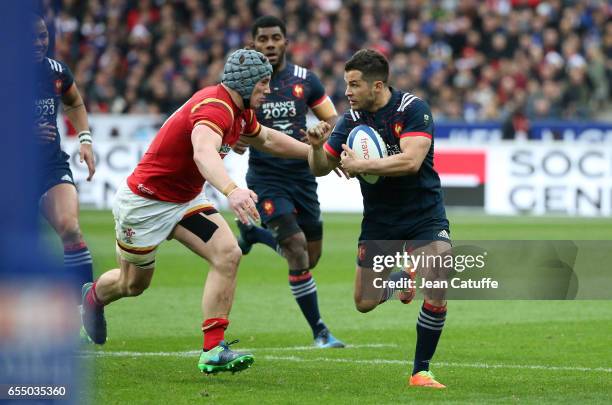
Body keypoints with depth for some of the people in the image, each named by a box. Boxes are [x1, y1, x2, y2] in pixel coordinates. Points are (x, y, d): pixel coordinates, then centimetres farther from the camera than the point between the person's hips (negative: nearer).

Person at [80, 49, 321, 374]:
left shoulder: (240, 112, -1)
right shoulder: (214, 108, -32)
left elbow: (267, 140, 23)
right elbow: (204, 153, -54)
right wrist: (231, 190, -71)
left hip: (185, 201, 8)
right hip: (144, 202, -8)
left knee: (227, 254, -16)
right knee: (133, 283, 13)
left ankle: (213, 350, -14)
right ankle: (93, 296, 50)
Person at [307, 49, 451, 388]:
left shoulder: (412, 109, -17)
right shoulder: (352, 120, -3)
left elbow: (410, 161, -30)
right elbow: (319, 168, 2)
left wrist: (359, 166, -28)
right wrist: (317, 144, -19)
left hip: (423, 217, -4)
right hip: (378, 220, 4)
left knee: (438, 293, -20)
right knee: (364, 303, 9)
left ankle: (420, 371, -3)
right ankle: (402, 279, 43)